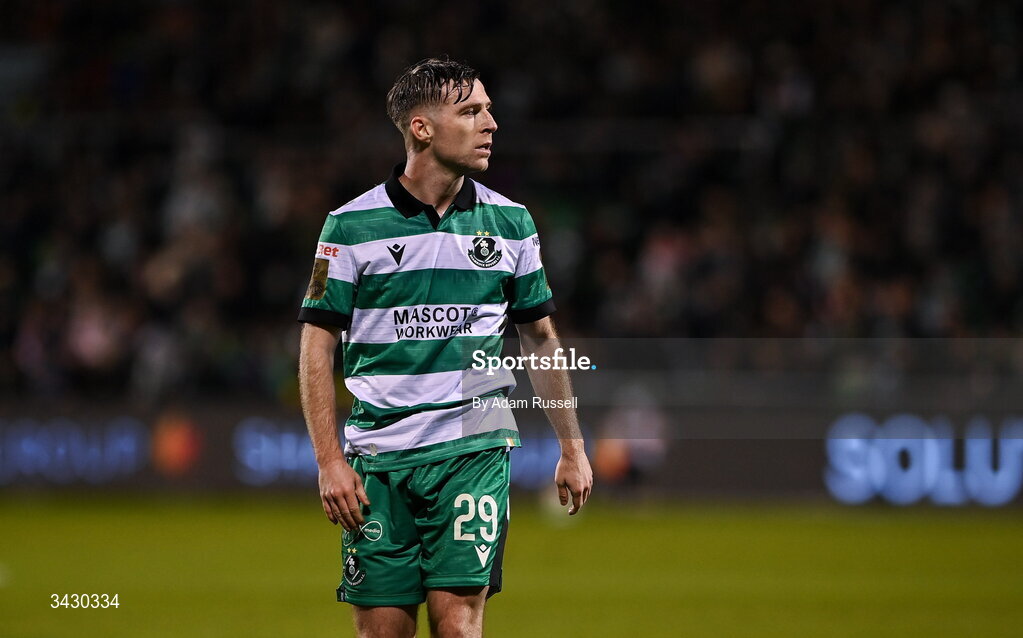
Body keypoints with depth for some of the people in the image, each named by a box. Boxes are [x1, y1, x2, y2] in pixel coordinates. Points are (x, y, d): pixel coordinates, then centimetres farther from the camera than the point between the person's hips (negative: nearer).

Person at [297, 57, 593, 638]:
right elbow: (318, 346, 0)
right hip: (378, 459, -1)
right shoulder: (352, 226, -2)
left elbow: (541, 338, 16)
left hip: (474, 452, 1)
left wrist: (572, 446, 14)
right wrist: (330, 461, -8)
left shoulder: (510, 223, 6)